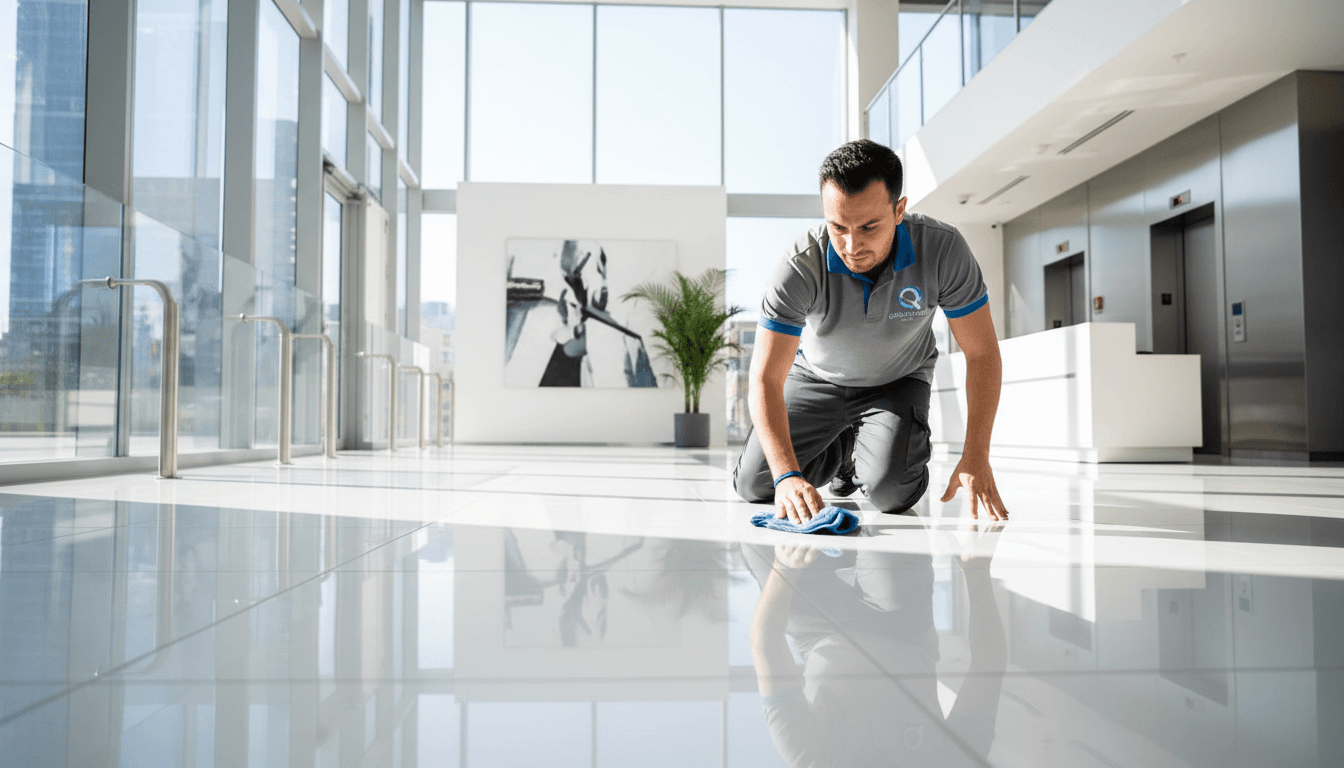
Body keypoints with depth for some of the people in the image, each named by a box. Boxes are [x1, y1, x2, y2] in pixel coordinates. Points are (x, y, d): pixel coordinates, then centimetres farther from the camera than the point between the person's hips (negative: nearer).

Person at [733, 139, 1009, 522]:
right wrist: (787, 475, -48)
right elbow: (765, 380, -34)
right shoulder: (800, 268, -34)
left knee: (891, 493, -24)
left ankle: (865, 452, 14)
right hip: (817, 379, 1)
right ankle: (840, 451, 23)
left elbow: (982, 353, -21)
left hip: (898, 382, 0)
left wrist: (976, 459, -28)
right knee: (753, 484, -7)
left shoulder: (943, 249, -30)